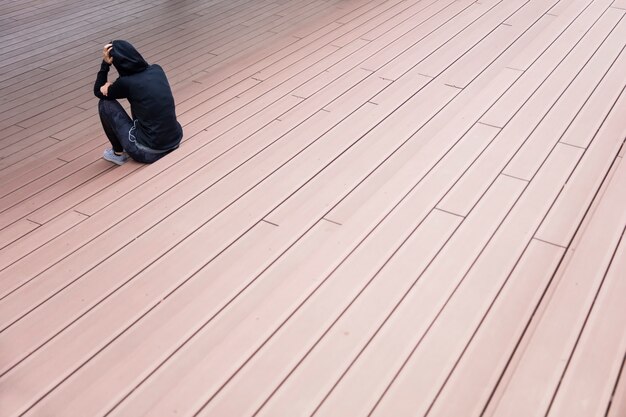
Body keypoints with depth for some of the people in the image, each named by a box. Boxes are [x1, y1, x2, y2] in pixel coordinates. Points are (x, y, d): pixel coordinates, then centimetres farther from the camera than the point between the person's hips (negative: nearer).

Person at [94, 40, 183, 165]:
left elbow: (98, 92, 7)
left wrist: (105, 63, -2)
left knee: (105, 103, 6)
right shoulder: (157, 70, 1)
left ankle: (118, 153, 19)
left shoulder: (127, 83, -14)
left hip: (148, 152, -6)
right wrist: (113, 87, 8)